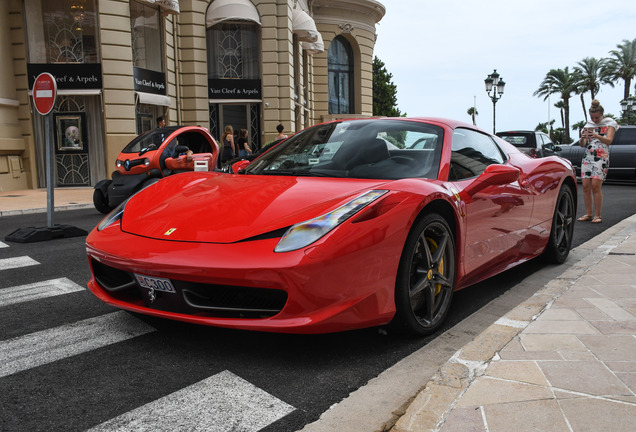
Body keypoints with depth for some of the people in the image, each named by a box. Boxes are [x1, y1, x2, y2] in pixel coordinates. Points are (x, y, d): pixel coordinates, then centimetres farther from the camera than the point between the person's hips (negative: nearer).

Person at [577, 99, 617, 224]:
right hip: (587, 157, 4)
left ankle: (597, 215, -8)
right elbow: (582, 144, 9)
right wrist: (582, 138, -14)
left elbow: (609, 140, -8)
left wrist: (596, 136, -26)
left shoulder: (609, 124, 6)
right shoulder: (588, 125, 15)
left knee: (595, 186, -14)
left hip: (601, 158, -4)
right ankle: (588, 214, 7)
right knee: (585, 186, -2)